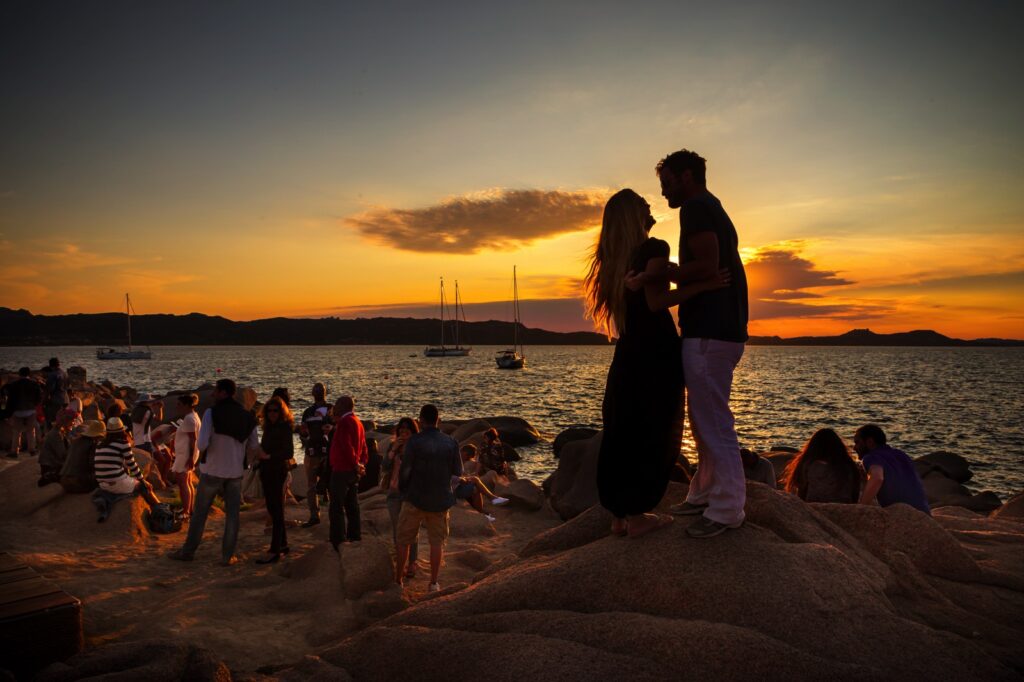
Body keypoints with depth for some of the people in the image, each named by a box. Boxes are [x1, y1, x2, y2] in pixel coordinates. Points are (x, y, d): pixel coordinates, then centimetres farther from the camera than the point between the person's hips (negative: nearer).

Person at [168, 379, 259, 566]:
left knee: (199, 512, 12)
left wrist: (202, 452, 1)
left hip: (212, 470, -2)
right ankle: (227, 556, 9)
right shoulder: (247, 417, 0)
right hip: (235, 472, 3)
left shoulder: (211, 413, -13)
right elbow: (254, 447, 4)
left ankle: (188, 551, 23)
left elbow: (203, 443, -20)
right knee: (232, 515, 7)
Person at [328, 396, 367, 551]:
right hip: (353, 471, 9)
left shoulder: (344, 422, -15)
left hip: (341, 470, -9)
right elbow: (363, 446, 13)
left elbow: (347, 446, -22)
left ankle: (338, 541, -5)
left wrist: (356, 465, -14)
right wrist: (361, 464, 7)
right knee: (352, 505, 15)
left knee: (337, 506, -5)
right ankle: (355, 537, 22)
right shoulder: (357, 422, 13)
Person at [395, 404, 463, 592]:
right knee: (437, 541, 13)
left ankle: (398, 579, 21)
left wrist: (402, 490, 7)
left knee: (404, 541, 13)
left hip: (415, 498, -2)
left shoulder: (414, 441, -15)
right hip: (440, 499, 2)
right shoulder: (451, 442, -5)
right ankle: (433, 583, 12)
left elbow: (405, 470, -11)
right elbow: (458, 471, 2)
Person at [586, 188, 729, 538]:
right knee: (654, 434, 0)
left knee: (623, 433, 10)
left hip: (628, 354, 8)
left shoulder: (618, 257, 13)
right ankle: (637, 515, 3)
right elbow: (656, 301, -21)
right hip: (656, 353, -8)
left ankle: (621, 513, 16)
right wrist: (704, 285, -23)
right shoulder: (654, 248, -10)